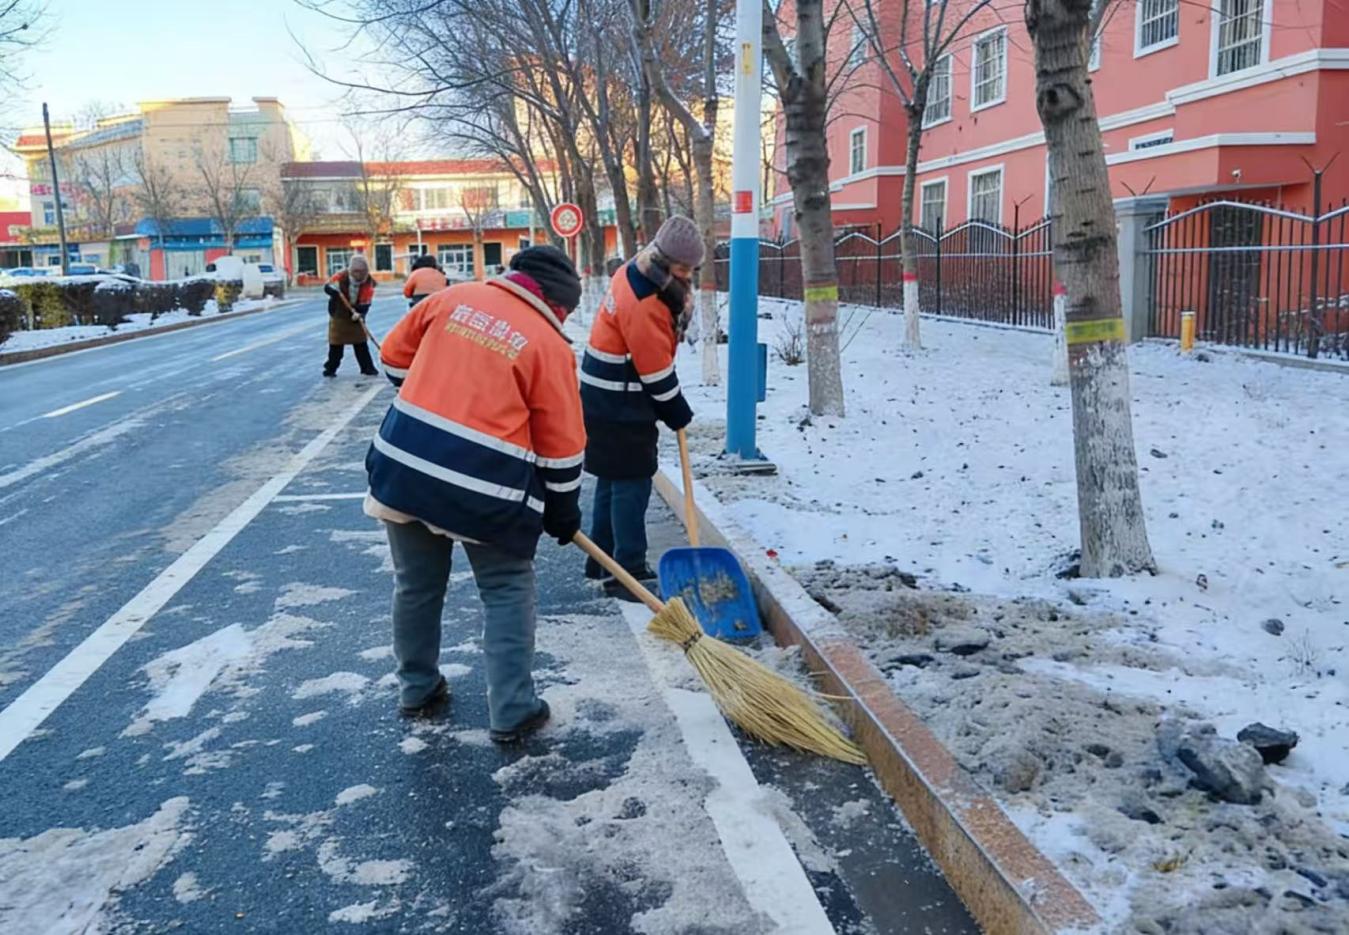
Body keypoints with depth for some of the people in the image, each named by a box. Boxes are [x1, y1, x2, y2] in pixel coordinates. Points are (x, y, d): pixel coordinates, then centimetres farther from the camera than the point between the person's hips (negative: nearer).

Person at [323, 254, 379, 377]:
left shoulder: (368, 283, -15)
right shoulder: (341, 277, -18)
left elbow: (366, 303, -16)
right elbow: (327, 287, -10)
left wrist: (360, 314, -33)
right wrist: (333, 290, -33)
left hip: (356, 317, 1)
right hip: (338, 316, -1)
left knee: (361, 344, 4)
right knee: (336, 344, 5)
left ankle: (368, 368, 11)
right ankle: (330, 368, 16)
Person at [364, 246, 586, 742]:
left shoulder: (453, 297, 6)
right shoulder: (551, 345, -4)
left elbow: (395, 356, 16)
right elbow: (562, 446, -2)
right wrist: (564, 511, 11)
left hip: (404, 465, 4)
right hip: (486, 487, -4)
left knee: (415, 586, 20)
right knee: (508, 593, 13)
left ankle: (417, 690, 36)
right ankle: (512, 712, 14)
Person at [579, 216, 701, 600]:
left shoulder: (636, 272, 6)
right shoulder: (642, 304, -25)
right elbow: (656, 370, -18)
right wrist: (679, 414, -6)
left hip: (609, 398, 11)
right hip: (620, 406, -11)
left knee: (613, 480, 17)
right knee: (631, 484, -6)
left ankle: (603, 562, 27)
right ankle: (627, 573, 0)